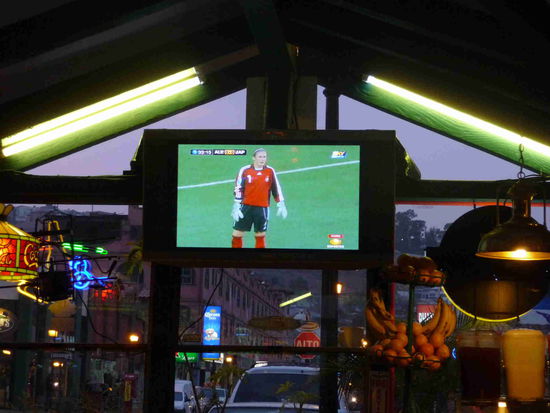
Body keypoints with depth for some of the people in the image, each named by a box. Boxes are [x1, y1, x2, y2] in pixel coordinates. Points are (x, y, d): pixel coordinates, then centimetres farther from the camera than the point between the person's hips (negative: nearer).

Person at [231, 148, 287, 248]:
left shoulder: (270, 171, -1)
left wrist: (280, 205, 5)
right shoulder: (245, 170, -5)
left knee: (260, 235, 8)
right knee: (237, 234, 2)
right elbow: (238, 189, -3)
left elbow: (276, 189, 7)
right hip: (246, 207, -1)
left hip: (262, 209, 1)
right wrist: (236, 207, -6)